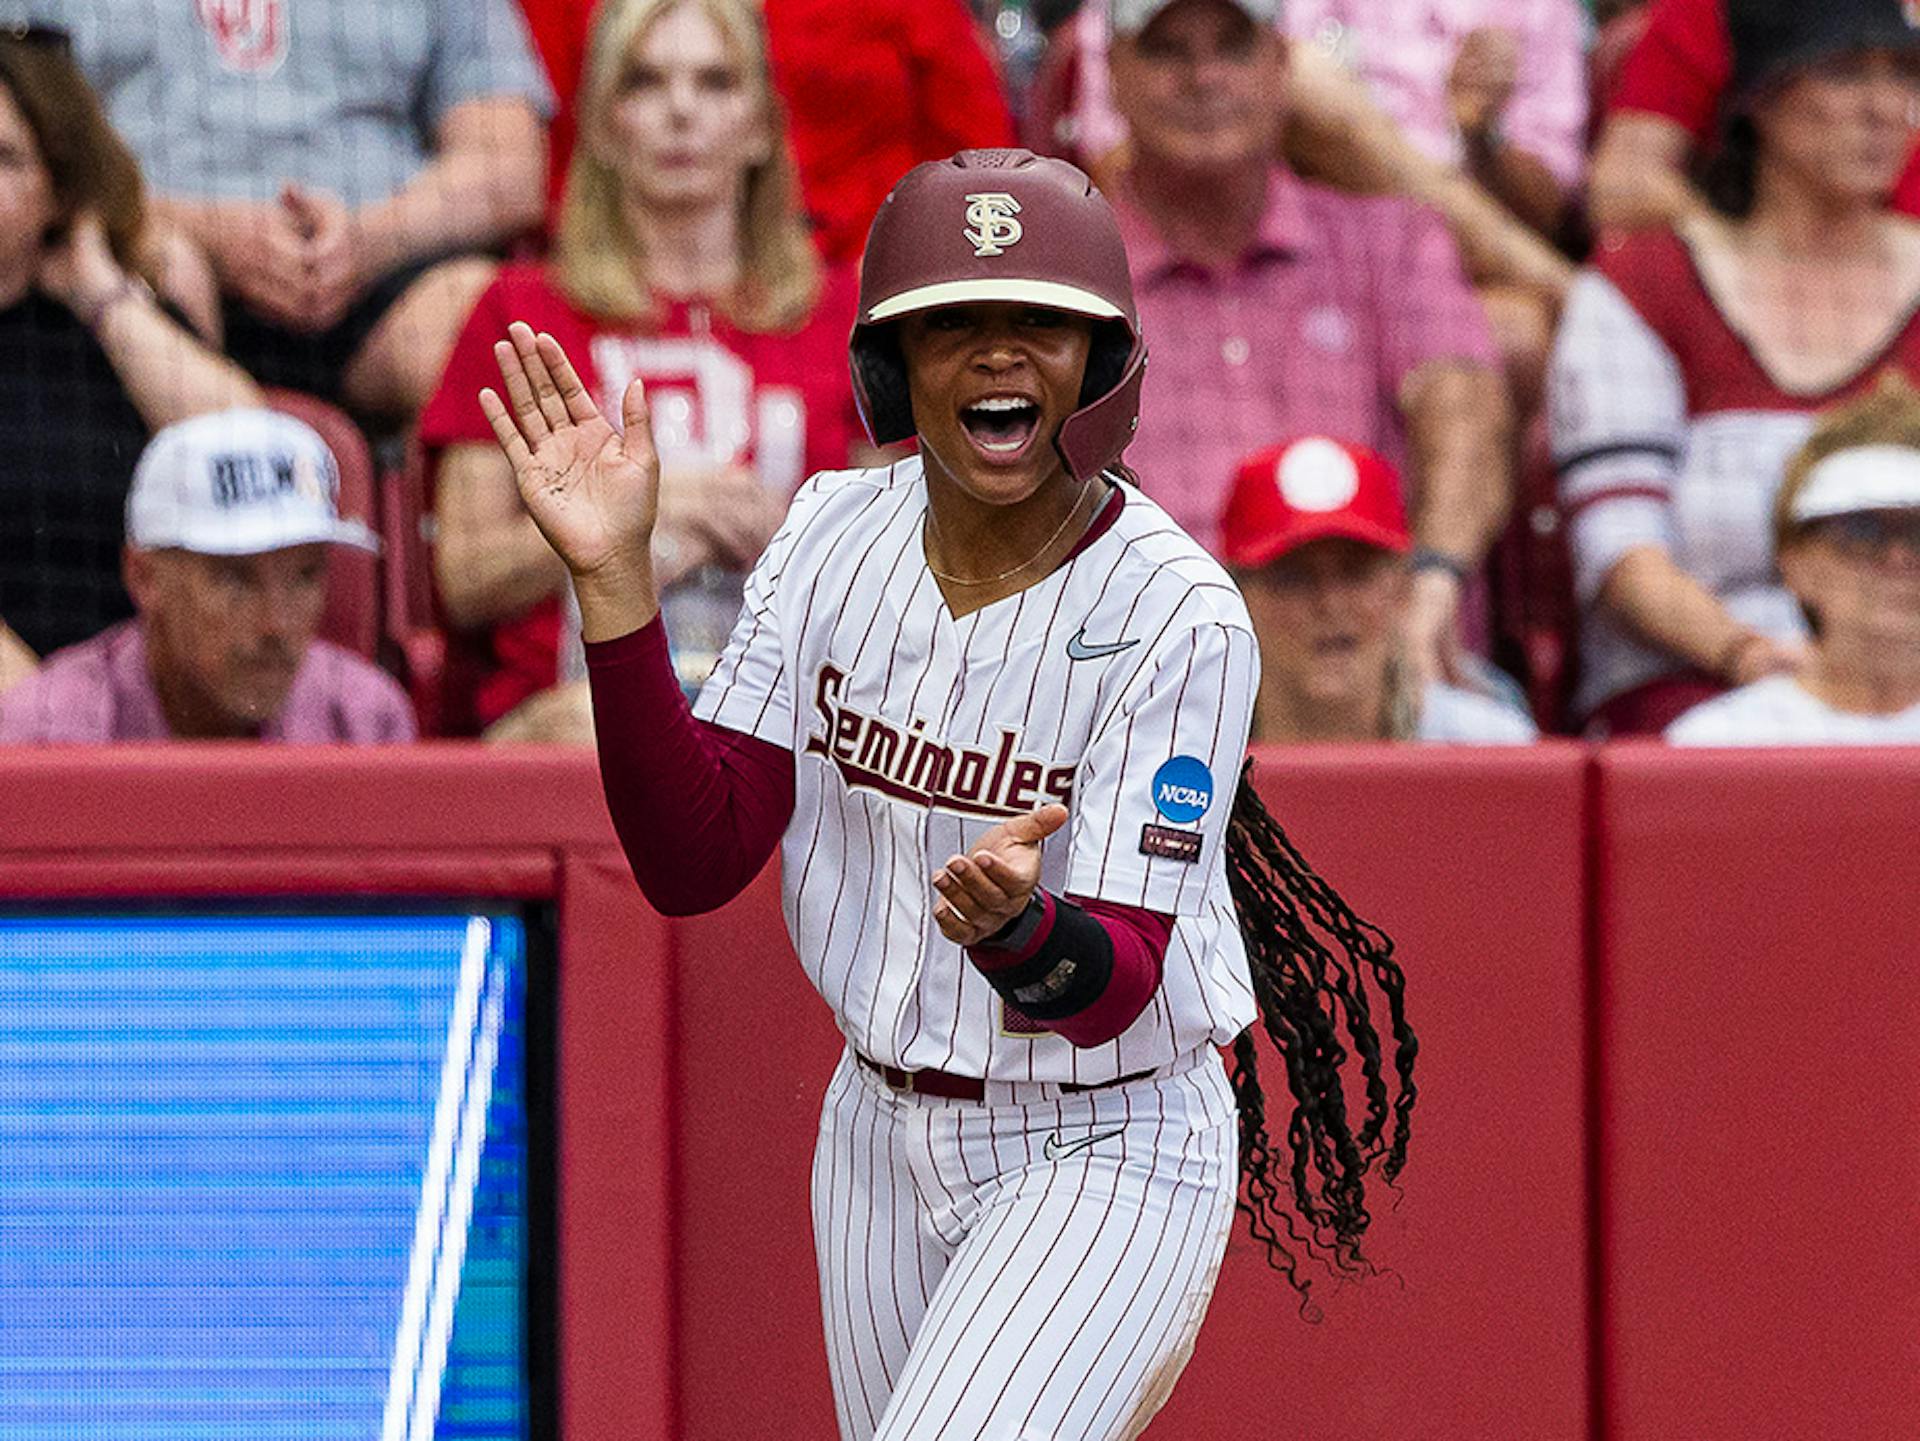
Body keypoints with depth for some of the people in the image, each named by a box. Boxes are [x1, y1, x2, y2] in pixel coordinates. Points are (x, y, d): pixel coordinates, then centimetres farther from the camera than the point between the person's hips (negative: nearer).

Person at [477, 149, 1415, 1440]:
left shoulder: (1178, 619, -20)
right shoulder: (837, 537, -4)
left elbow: (1111, 986, -24)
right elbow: (694, 861, -10)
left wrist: (1015, 926, -46)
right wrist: (614, 575, -19)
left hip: (1104, 1160, -6)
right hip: (883, 1136, 6)